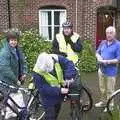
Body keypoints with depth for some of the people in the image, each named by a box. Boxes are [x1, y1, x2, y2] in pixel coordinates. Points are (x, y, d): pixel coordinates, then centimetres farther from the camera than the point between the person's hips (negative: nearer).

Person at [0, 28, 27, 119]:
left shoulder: (17, 49, 1)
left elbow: (23, 61, 11)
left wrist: (24, 73, -3)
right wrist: (16, 80, -24)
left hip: (12, 79, 9)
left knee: (12, 95, 23)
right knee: (18, 96, -6)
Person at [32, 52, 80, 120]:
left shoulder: (57, 59, -21)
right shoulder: (37, 73, -29)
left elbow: (69, 64, -22)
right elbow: (43, 88, -29)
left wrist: (68, 77, -37)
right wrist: (59, 91, -33)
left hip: (60, 94, 5)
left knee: (56, 114, 25)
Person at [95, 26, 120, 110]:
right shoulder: (103, 43, 5)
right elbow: (98, 52, 15)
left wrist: (107, 61, -22)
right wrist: (99, 57, -7)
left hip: (111, 71, -6)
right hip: (102, 69, 6)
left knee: (110, 90, 6)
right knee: (102, 88, 20)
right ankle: (103, 102, 38)